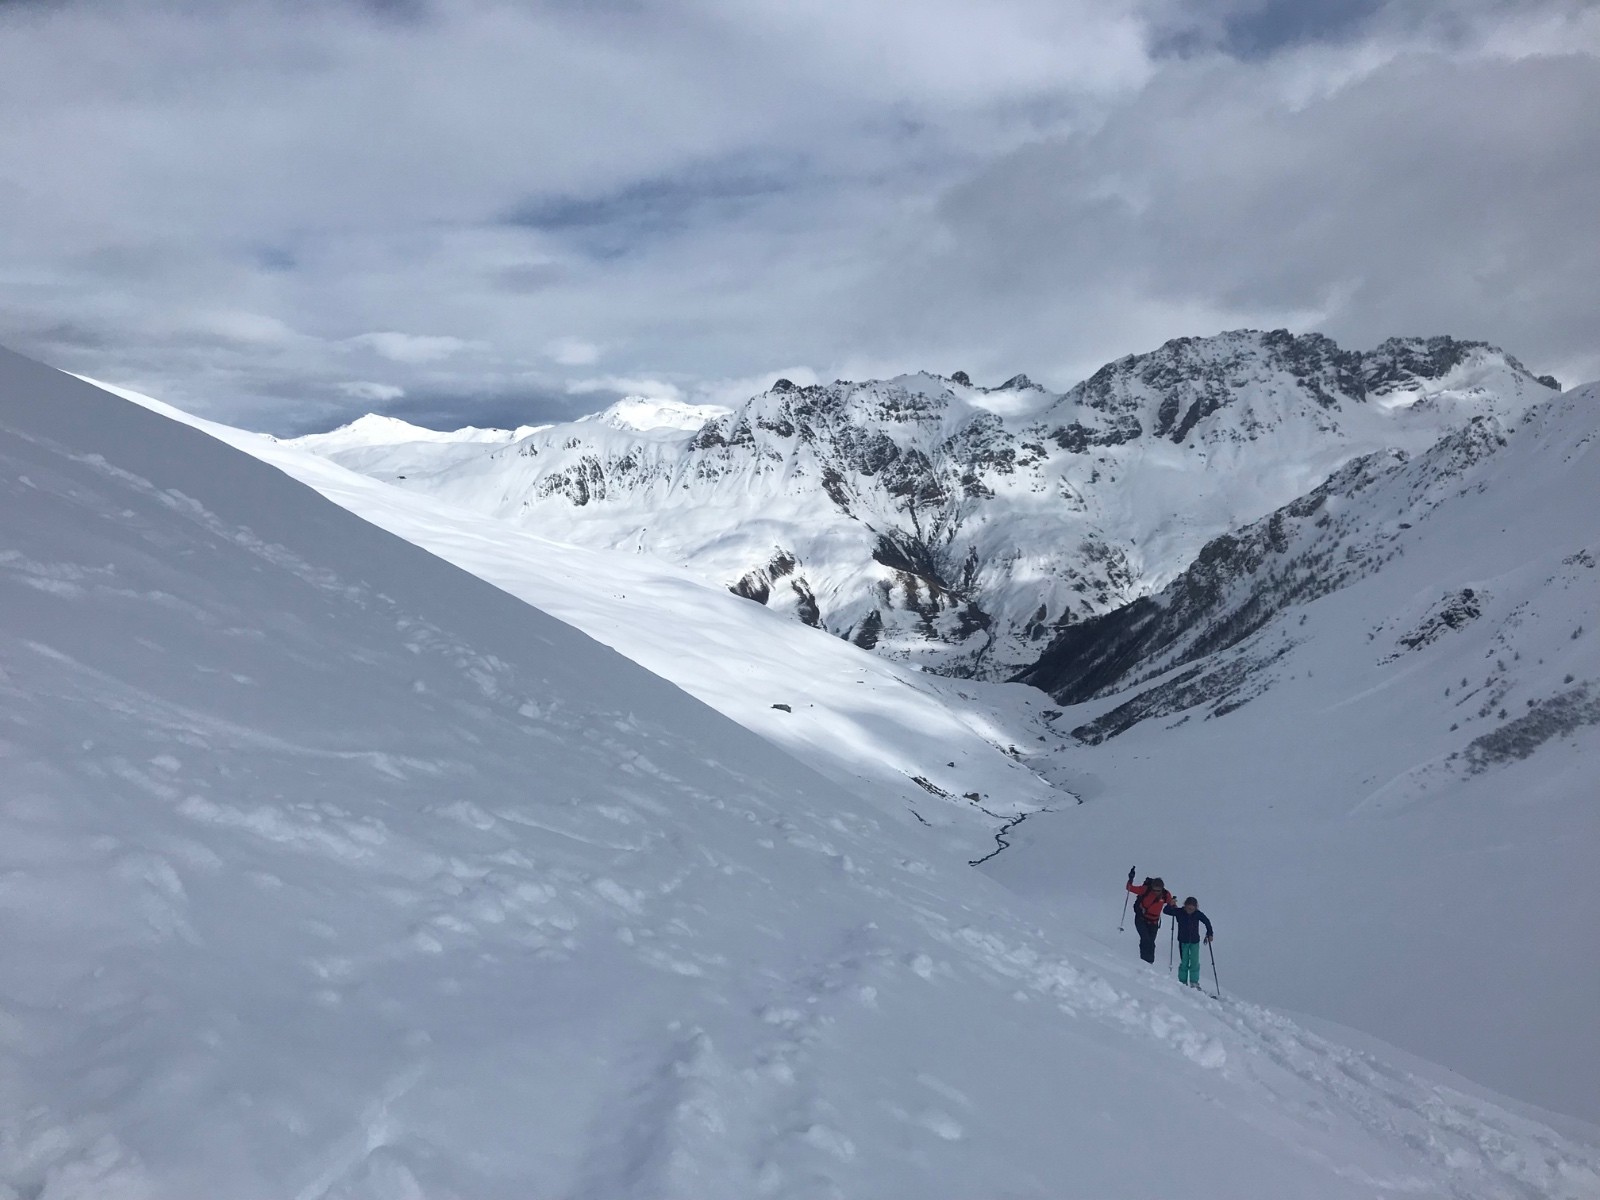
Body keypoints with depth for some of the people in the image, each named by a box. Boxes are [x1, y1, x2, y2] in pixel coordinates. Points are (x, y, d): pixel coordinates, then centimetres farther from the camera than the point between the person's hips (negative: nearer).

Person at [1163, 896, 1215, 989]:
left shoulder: (1198, 914, -8)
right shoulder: (1179, 912, -10)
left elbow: (1207, 922, 6)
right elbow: (1165, 911, -11)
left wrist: (1209, 934, 3)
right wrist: (1171, 905, -29)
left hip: (1195, 942, 1)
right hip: (1183, 941, -1)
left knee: (1195, 963, -3)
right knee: (1184, 963, 1)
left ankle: (1194, 983, 6)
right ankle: (1182, 982, 9)